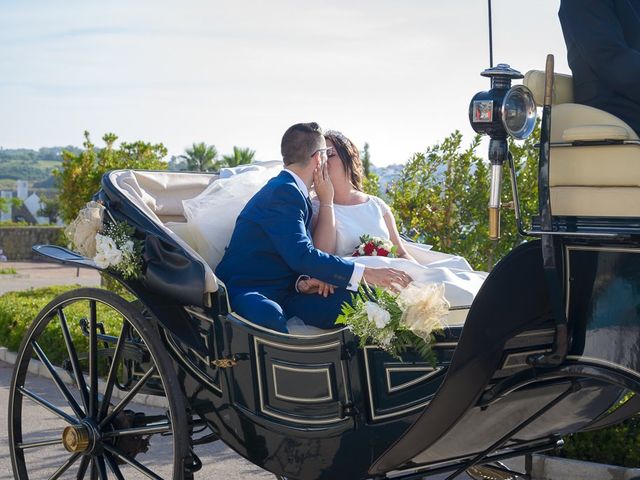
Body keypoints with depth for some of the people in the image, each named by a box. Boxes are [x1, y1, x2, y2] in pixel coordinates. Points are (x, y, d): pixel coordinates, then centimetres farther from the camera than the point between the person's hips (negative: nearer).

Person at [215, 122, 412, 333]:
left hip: (283, 291, 9)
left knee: (354, 301, -15)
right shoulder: (283, 192, -16)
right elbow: (301, 255, -27)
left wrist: (303, 282, -8)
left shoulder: (291, 190, 16)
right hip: (247, 294, -9)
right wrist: (365, 273, -27)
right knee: (270, 316, -44)